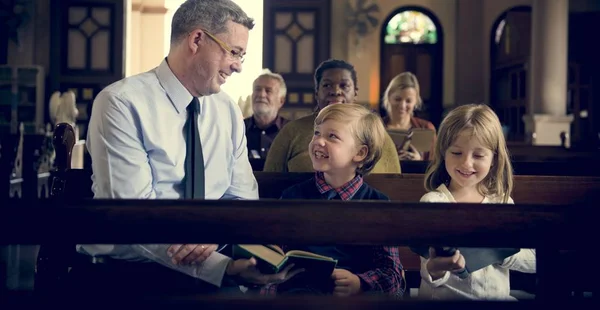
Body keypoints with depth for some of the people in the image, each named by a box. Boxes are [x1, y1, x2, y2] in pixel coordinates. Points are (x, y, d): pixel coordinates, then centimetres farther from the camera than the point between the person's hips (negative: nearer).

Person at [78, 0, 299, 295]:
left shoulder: (228, 111, 7)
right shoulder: (121, 103, -11)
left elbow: (242, 198, 9)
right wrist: (224, 268, -28)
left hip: (208, 258, 5)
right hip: (123, 268, -5)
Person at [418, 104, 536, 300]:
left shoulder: (502, 202, 10)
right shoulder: (432, 202, -5)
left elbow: (533, 261, 7)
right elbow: (430, 277, -13)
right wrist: (434, 270, -37)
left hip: (497, 299, 5)